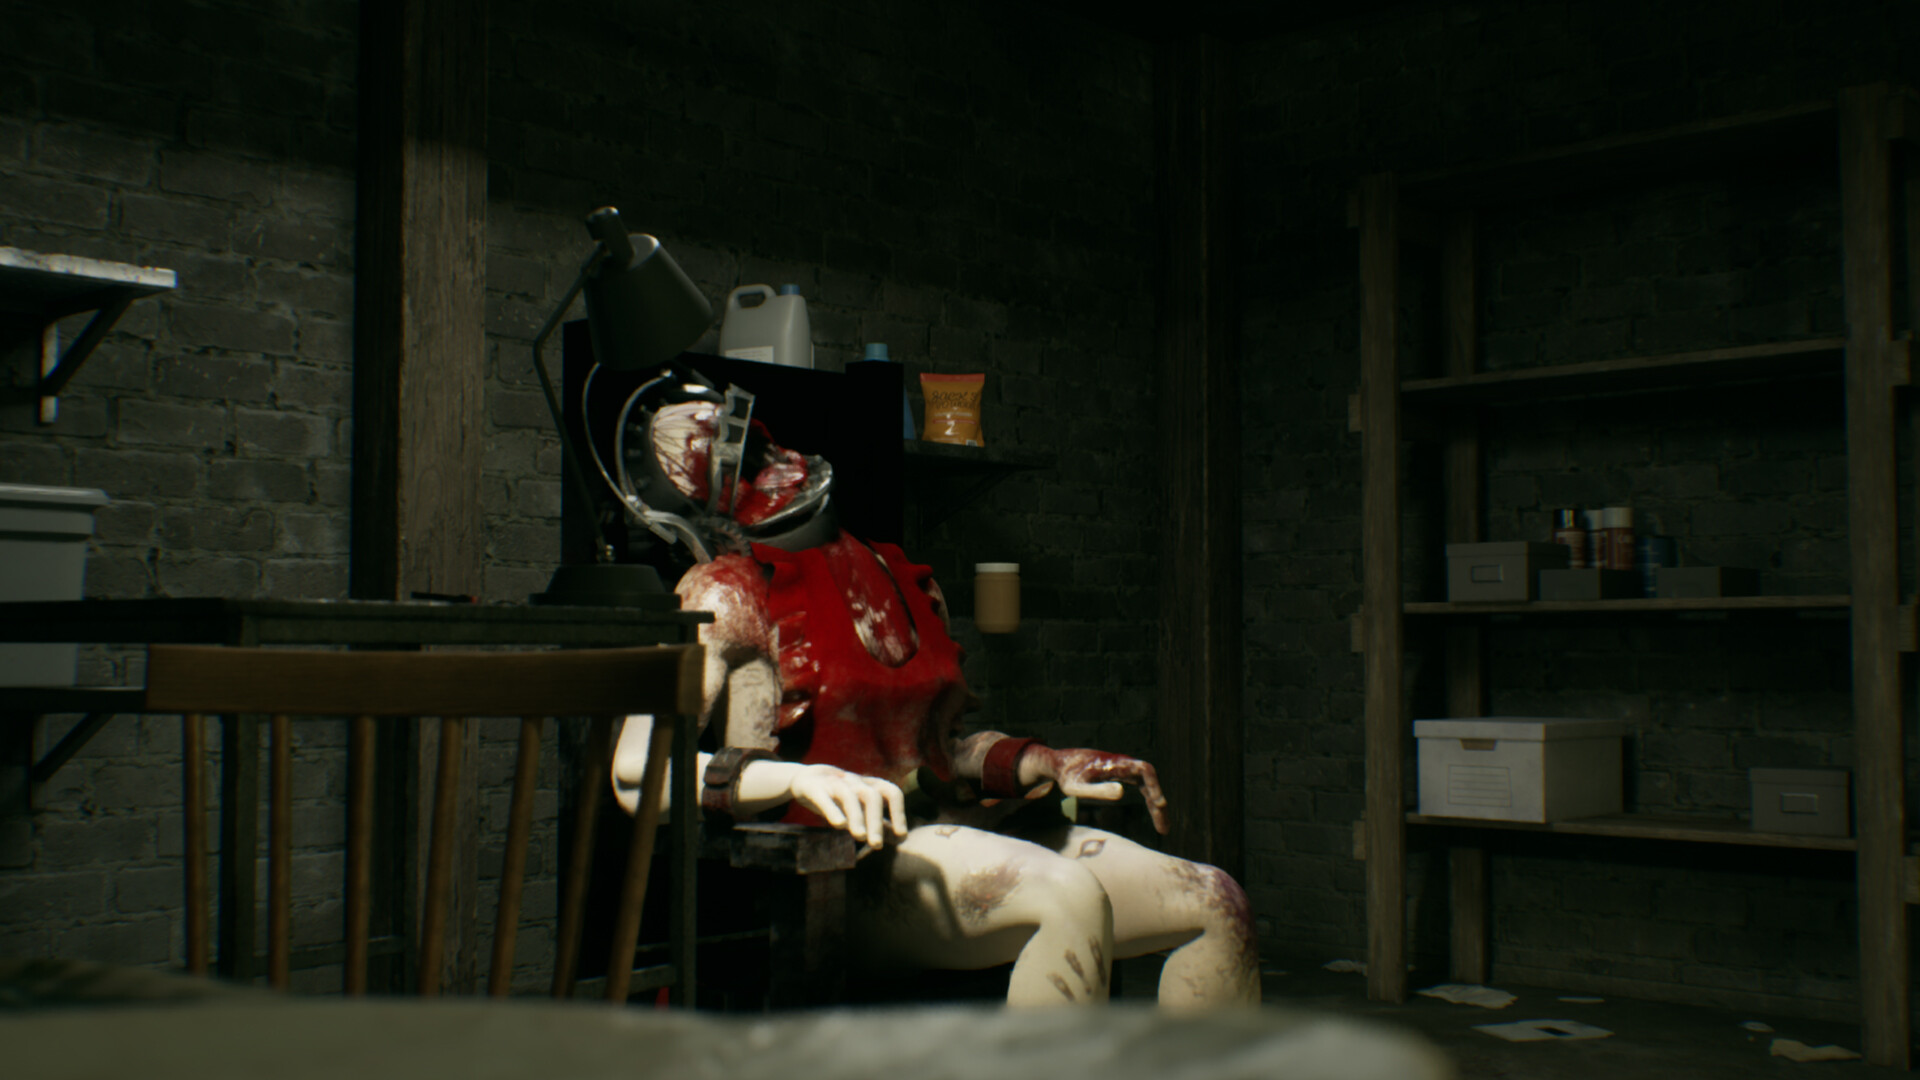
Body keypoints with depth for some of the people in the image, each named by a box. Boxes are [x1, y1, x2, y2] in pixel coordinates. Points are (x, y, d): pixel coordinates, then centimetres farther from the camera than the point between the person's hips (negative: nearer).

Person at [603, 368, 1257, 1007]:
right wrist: (798, 778, -29)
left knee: (1216, 905, -7)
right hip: (840, 862, -7)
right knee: (1071, 898, -33)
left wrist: (1048, 764, 11)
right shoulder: (727, 594, -2)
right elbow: (635, 771, -15)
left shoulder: (898, 577, 18)